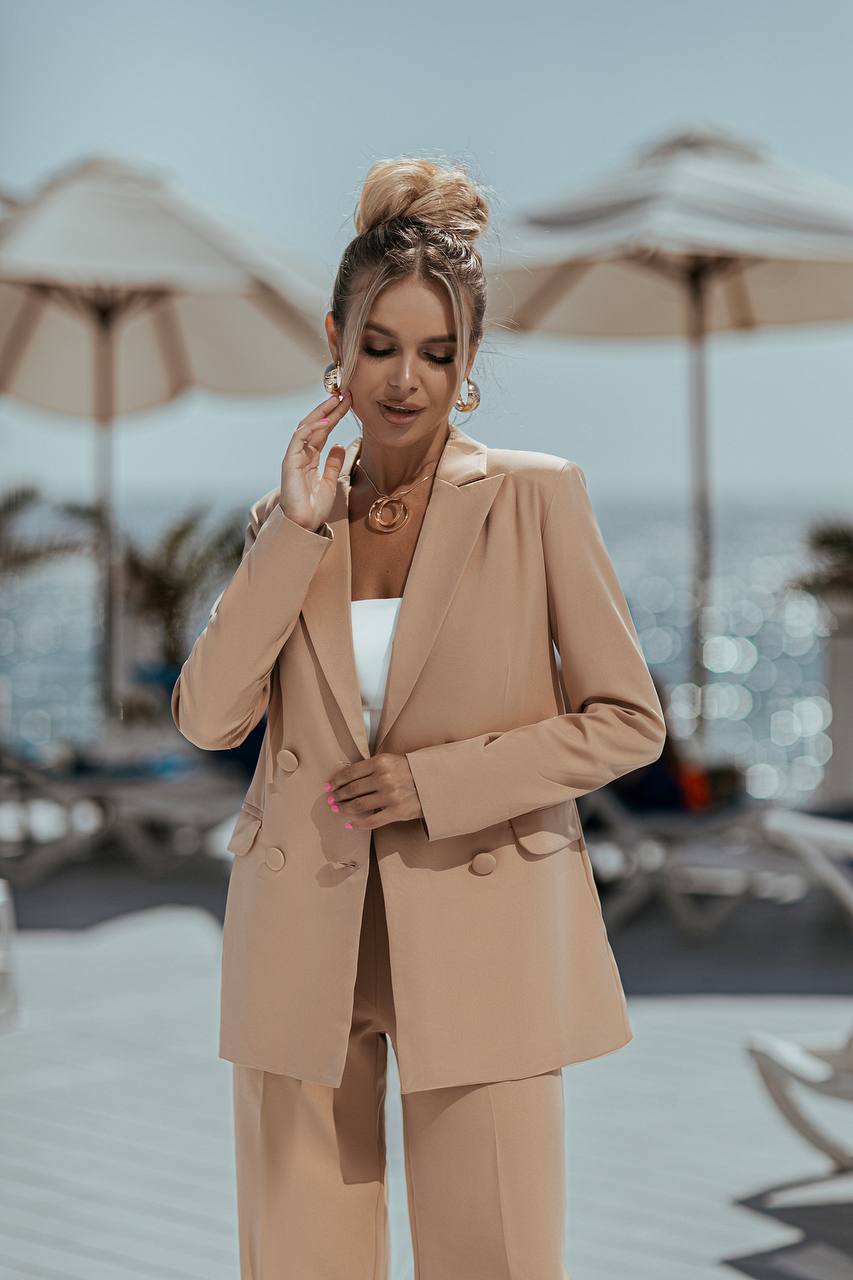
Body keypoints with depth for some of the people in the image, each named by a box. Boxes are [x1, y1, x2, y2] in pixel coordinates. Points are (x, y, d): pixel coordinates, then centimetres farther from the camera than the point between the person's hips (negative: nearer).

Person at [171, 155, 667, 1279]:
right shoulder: (290, 516, 8)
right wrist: (295, 530, -9)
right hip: (304, 936, 3)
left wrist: (438, 780, -12)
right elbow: (209, 717, -3)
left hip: (481, 937, -2)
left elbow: (627, 718, -3)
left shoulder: (538, 496, -2)